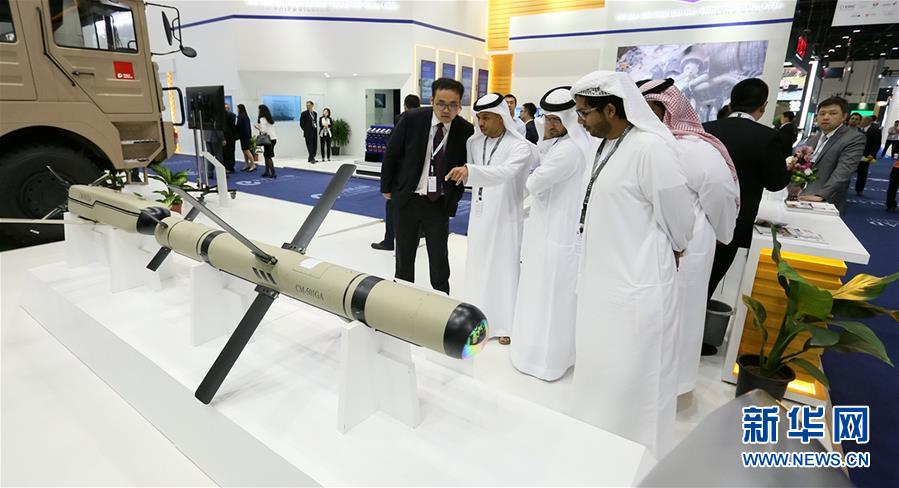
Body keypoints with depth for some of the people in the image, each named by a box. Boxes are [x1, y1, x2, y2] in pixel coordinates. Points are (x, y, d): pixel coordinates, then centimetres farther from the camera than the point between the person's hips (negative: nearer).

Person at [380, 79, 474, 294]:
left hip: (439, 203, 0)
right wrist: (387, 187, 4)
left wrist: (453, 199, 1)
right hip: (406, 198, 0)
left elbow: (464, 166, 3)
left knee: (439, 257, 7)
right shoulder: (412, 118, -12)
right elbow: (391, 153, -1)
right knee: (404, 254, 13)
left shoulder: (465, 130, -9)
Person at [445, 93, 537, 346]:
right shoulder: (473, 142, 4)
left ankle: (504, 323, 17)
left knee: (504, 268, 3)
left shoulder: (520, 146, -15)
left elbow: (504, 172, -33)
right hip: (479, 215, 5)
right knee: (478, 266, 12)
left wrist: (469, 171, -44)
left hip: (505, 217, -5)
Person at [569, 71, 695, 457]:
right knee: (600, 367, 21)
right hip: (602, 278, 9)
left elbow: (679, 215, -11)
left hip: (636, 285, -9)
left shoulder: (649, 148, -20)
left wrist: (672, 251, 6)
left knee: (632, 376, 7)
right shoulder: (605, 146, 7)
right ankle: (598, 438, 42)